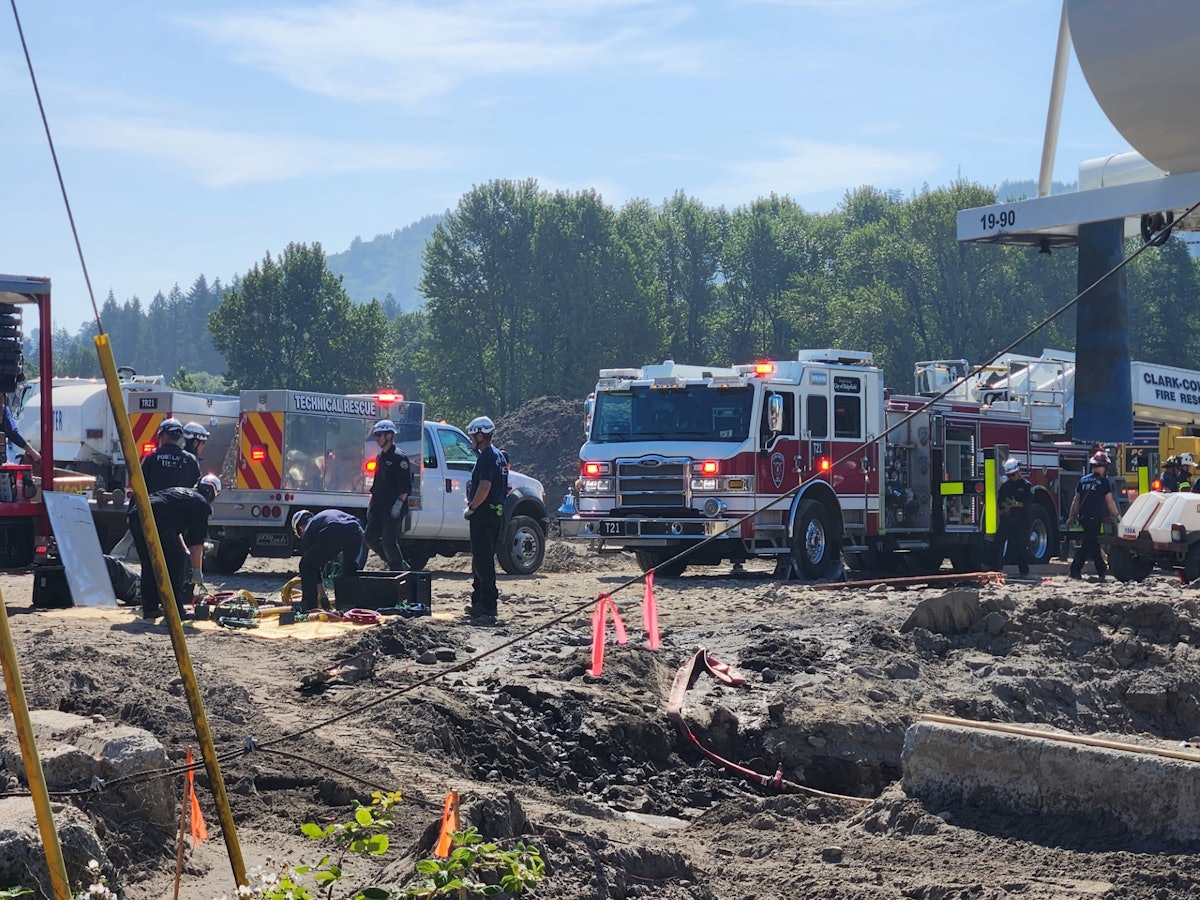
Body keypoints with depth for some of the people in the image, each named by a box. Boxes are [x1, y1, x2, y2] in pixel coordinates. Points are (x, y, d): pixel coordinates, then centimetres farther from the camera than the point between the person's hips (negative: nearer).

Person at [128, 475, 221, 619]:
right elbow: (197, 542, 9)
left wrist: (184, 550, 58)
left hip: (135, 514, 8)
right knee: (176, 560, 7)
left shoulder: (178, 491, 36)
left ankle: (149, 608, 23)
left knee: (149, 563, 22)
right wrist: (197, 571, 17)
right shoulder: (202, 504, 13)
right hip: (156, 519, -8)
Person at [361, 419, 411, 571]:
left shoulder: (399, 458, -9)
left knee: (389, 541, -9)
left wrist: (398, 504, -21)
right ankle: (399, 565, 16)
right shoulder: (380, 457, 17)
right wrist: (372, 504, 19)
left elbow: (406, 486, -14)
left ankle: (398, 571, 4)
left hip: (393, 508, -9)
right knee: (370, 537, 5)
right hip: (379, 507, 9)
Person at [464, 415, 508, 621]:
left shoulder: (486, 457, -16)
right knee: (483, 559, 17)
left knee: (483, 560, -9)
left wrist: (471, 508, -15)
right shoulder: (499, 456, 16)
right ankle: (479, 602, 23)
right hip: (497, 512, 10)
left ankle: (487, 607, -11)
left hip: (484, 513, -10)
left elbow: (484, 488, -26)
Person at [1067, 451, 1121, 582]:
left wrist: (1072, 517, 14)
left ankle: (1102, 570, 18)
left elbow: (1076, 500, 9)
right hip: (1095, 517, -6)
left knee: (1094, 543, 15)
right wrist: (1117, 515, 2)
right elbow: (1110, 502, -8)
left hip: (1083, 517, 6)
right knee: (1086, 545, -2)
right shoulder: (1103, 481, -8)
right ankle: (1074, 570, -1)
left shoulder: (1083, 480, 9)